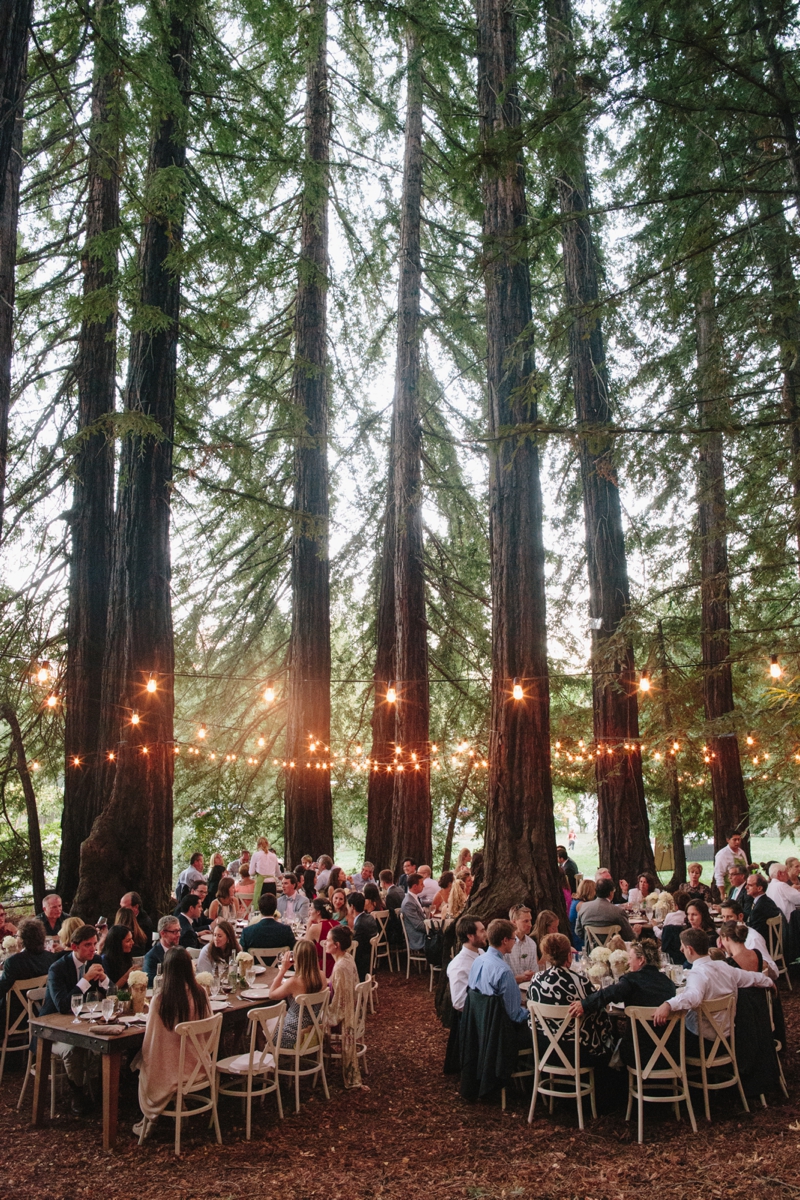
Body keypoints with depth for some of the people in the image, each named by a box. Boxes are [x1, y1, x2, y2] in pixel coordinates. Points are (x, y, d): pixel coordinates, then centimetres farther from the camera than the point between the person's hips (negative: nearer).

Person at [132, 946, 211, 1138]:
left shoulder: (160, 1000, -23)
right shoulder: (201, 994, -11)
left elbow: (151, 1040, -13)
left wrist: (144, 1057, 7)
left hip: (171, 1069, -4)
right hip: (197, 1065, 4)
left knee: (143, 1065, 27)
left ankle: (149, 1118, 34)